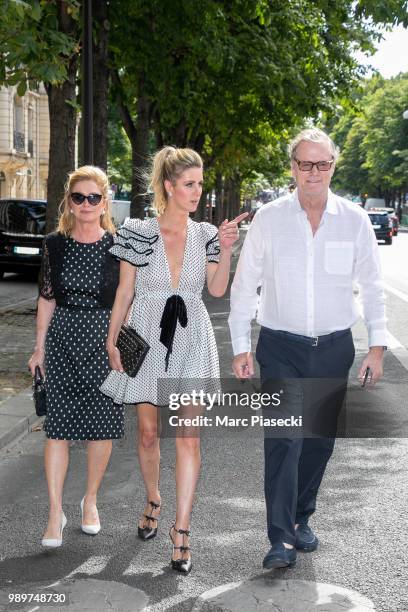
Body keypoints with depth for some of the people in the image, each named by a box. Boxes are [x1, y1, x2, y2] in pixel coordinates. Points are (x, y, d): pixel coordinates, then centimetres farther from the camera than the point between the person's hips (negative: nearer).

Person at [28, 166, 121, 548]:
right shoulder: (55, 244, 2)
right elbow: (47, 299, 8)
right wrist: (40, 346, 8)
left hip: (105, 341, -1)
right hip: (62, 341, 1)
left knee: (102, 426, 7)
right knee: (58, 427, 0)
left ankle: (90, 500, 28)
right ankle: (55, 513, 9)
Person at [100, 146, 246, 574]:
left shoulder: (206, 234, 3)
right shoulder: (137, 232, -3)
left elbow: (217, 290, -4)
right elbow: (124, 291, 2)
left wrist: (225, 250, -16)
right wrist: (112, 341, 2)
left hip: (191, 338, 1)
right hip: (148, 335, -1)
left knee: (188, 437, -4)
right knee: (148, 431, 9)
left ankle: (181, 529, 2)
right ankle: (152, 501, 35)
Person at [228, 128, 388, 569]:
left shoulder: (354, 220, 1)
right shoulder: (269, 218, -2)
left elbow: (372, 287, 7)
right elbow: (244, 284, 1)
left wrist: (377, 346, 2)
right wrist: (241, 346, -2)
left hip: (334, 349, 2)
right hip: (281, 348, -2)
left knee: (320, 440, 11)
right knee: (284, 440, -10)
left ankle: (301, 518, 30)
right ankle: (281, 539, -4)